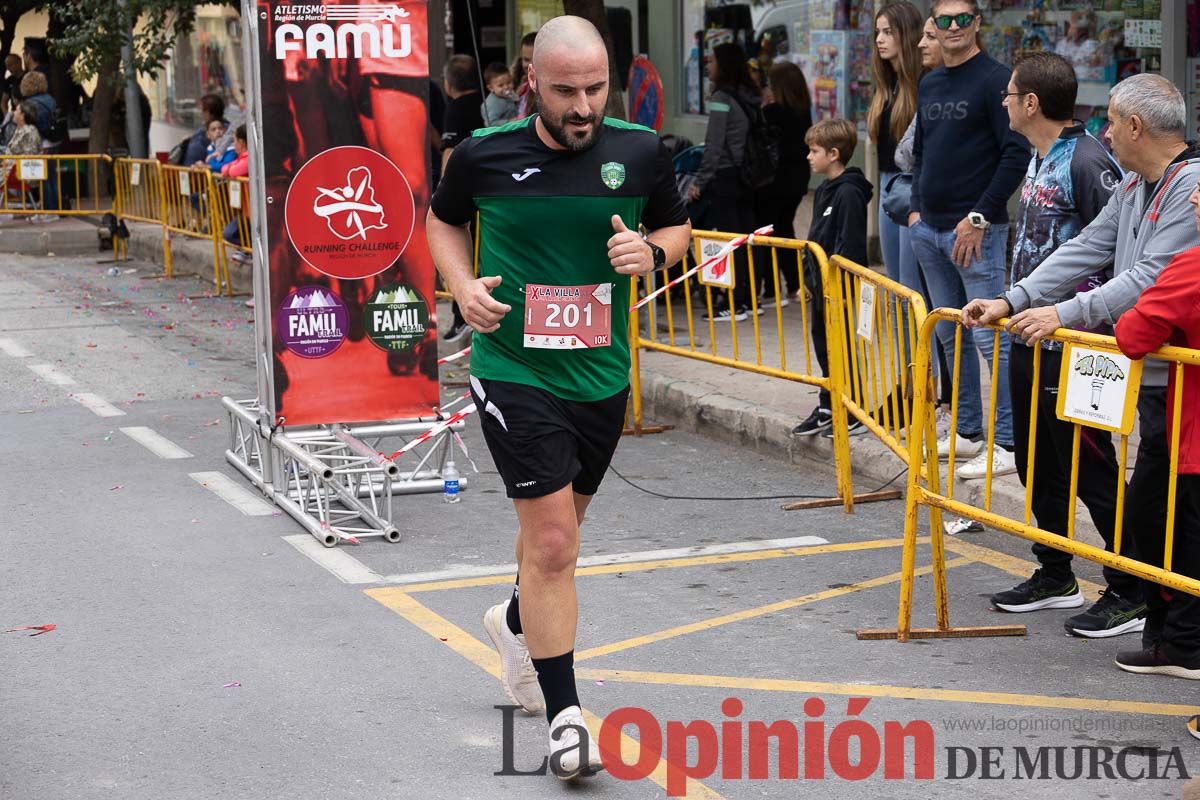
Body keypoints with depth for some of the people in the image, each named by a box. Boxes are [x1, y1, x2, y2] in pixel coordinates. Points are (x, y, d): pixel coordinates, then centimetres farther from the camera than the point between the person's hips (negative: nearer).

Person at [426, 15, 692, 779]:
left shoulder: (640, 151, -5)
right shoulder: (484, 154, -8)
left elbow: (678, 229, 10)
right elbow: (444, 220, 11)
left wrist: (651, 250, -12)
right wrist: (464, 286, -7)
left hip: (601, 374, 4)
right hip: (513, 369, -3)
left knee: (556, 528, 22)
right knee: (552, 539, -12)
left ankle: (517, 622, 53)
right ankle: (565, 713, -1)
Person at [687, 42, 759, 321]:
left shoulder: (722, 98, -12)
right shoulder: (751, 97, 10)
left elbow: (714, 145, -14)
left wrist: (700, 182, -10)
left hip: (725, 176, -7)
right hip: (746, 176, 7)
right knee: (745, 236, 10)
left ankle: (733, 304, -3)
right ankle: (748, 298, 15)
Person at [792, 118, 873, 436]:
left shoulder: (849, 192, -18)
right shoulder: (824, 190, 13)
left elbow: (849, 245, -21)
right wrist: (808, 279, 19)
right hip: (820, 283, 9)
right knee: (822, 342, 14)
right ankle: (828, 407, 23)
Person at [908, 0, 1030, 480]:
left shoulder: (995, 79, -8)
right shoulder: (929, 86, 15)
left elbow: (1017, 154, -14)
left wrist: (980, 217, -15)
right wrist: (917, 207, 11)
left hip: (975, 230, -8)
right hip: (929, 230, 8)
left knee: (990, 338, -8)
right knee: (949, 336, 13)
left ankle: (1008, 445, -5)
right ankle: (967, 433, 23)